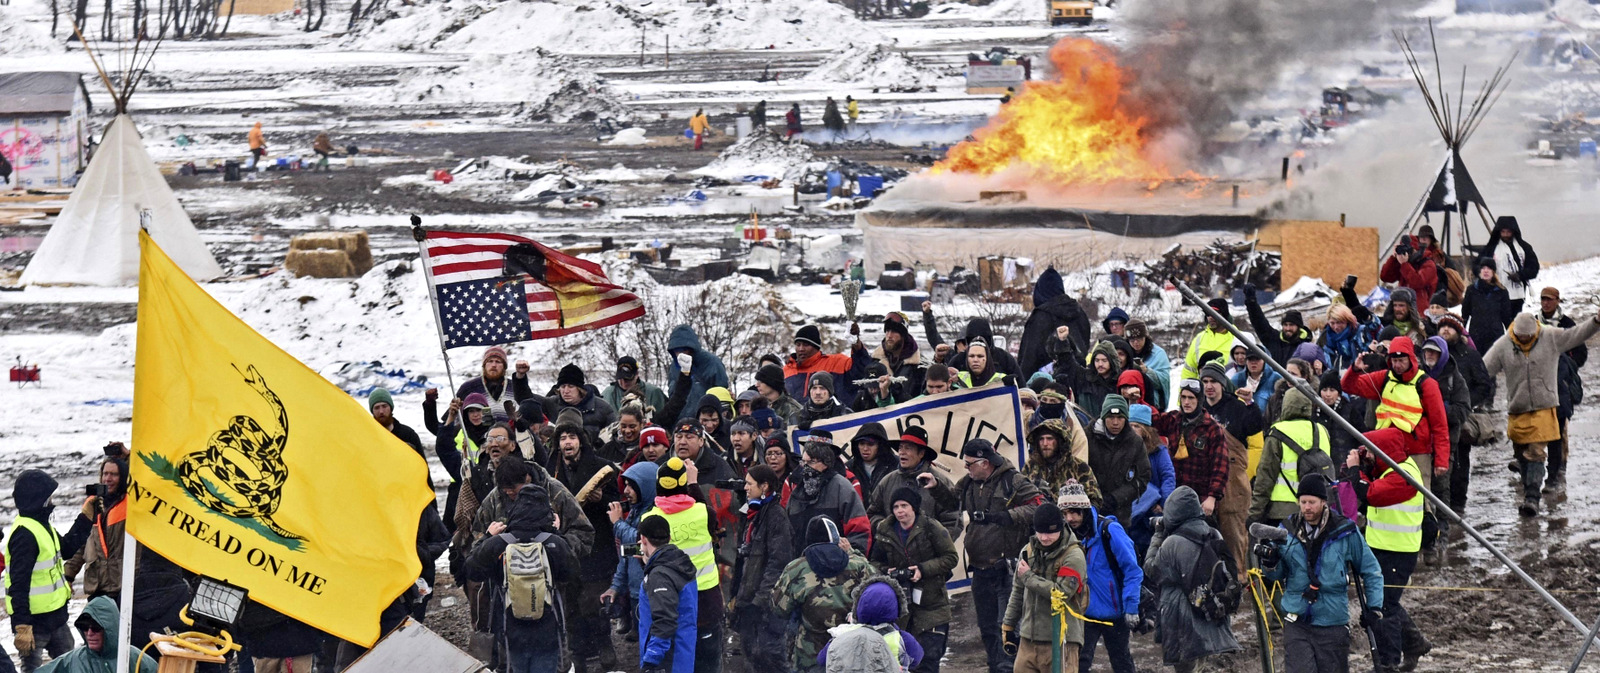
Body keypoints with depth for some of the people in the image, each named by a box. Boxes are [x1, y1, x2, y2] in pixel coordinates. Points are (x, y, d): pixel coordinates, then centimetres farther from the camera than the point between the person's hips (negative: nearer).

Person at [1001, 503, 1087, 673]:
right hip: (1028, 639, 6)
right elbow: (1018, 592, 21)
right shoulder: (1029, 551, 11)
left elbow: (1061, 593, -22)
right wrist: (1008, 626, 21)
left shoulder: (1073, 556, -10)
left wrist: (1028, 577, -12)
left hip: (1060, 640, -6)